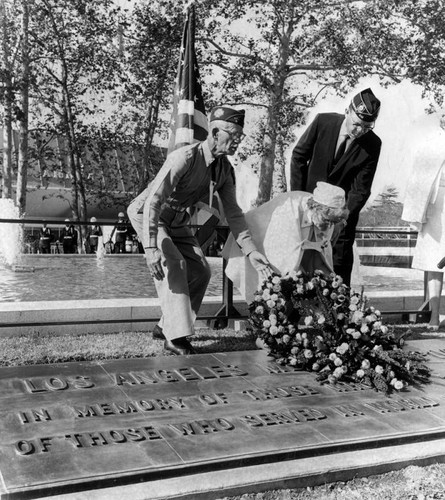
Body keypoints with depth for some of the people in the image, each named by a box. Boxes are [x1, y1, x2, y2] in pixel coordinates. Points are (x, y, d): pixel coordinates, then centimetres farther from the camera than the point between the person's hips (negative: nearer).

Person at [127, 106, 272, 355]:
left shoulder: (226, 169, -8)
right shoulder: (184, 158, -31)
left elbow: (233, 213, -5)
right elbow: (154, 201, -36)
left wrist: (252, 251, -15)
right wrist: (151, 247, -45)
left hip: (177, 222, 7)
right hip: (147, 215, -7)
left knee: (201, 271, -2)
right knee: (174, 264, -26)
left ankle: (168, 326, 12)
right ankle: (175, 337, -20)